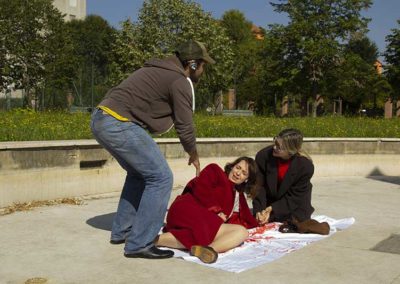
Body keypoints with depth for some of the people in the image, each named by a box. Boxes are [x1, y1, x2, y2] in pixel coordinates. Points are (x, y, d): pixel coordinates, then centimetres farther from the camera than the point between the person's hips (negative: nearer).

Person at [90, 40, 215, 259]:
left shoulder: (160, 71, 23)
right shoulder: (180, 82, -5)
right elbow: (185, 127, -3)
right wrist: (194, 155, 14)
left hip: (100, 119, 10)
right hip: (119, 123, -10)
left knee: (139, 173, 24)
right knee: (160, 177, -5)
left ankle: (121, 232, 29)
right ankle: (139, 244, -3)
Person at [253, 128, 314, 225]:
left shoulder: (306, 167, -30)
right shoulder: (263, 155, -27)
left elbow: (294, 197, -21)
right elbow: (259, 187, -20)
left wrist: (273, 209, -29)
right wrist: (258, 211, -31)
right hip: (270, 199, 1)